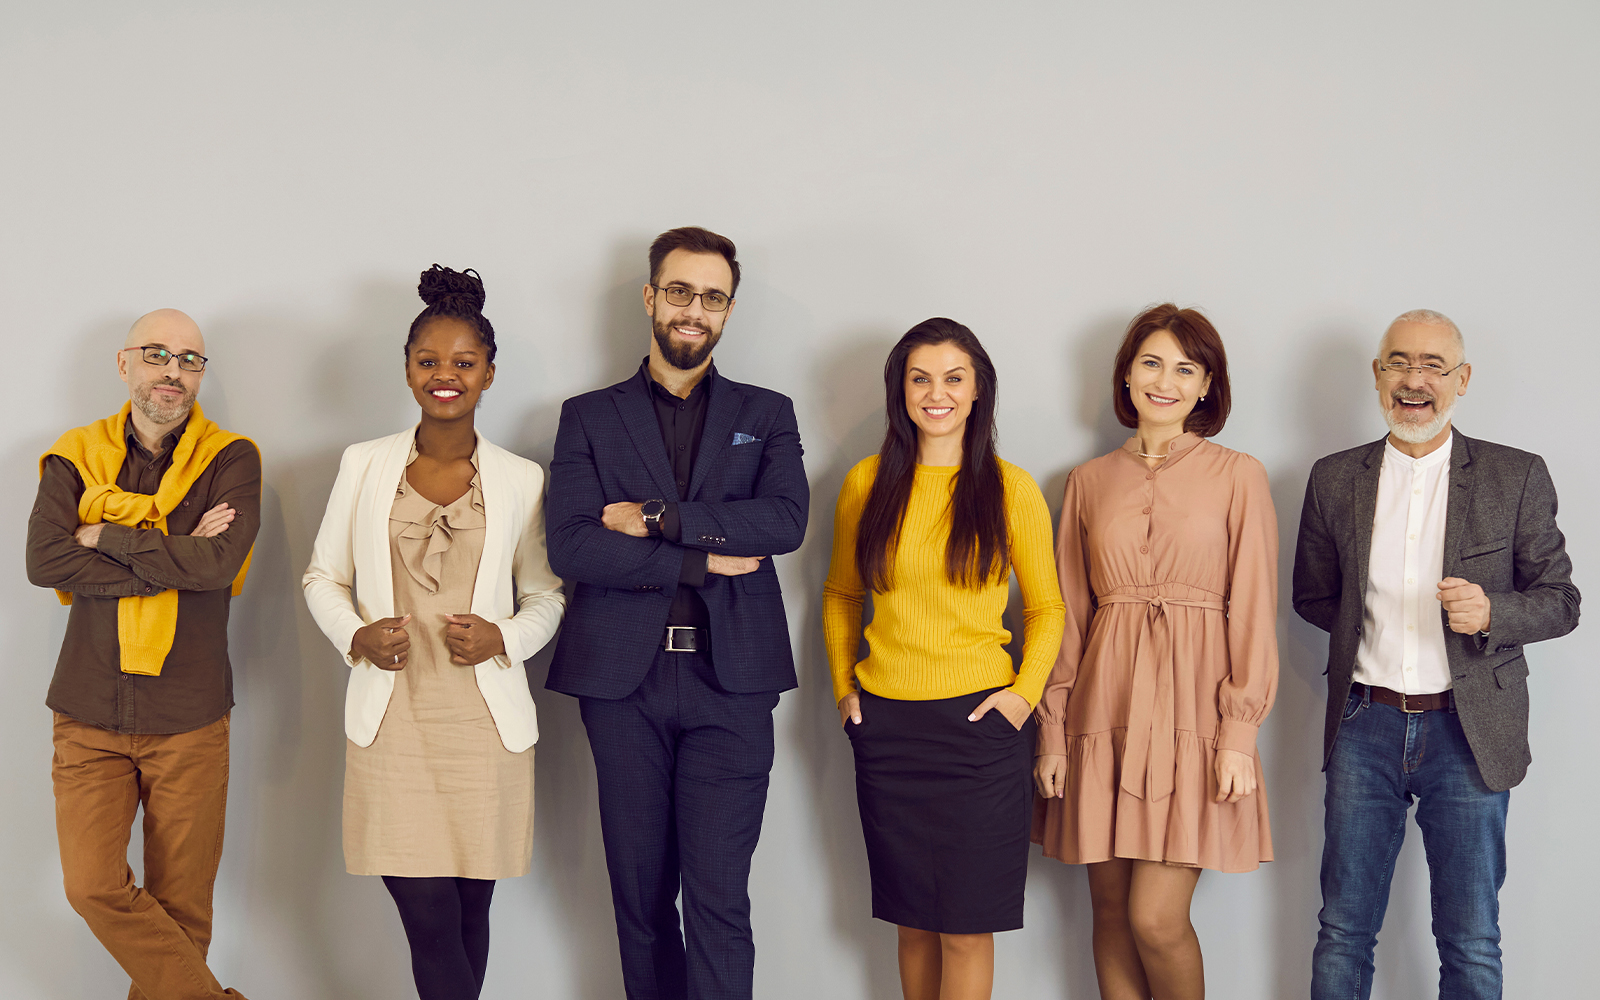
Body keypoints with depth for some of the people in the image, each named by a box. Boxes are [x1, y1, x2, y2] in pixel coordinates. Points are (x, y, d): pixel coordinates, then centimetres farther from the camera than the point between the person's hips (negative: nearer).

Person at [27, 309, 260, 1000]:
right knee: (92, 885, -8)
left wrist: (105, 538, -10)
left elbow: (219, 563, -16)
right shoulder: (77, 456, 6)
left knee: (181, 904, 5)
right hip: (90, 712, 1)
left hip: (189, 716, -1)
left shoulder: (230, 459, 1)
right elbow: (43, 561, -11)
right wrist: (175, 558, -14)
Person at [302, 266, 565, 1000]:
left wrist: (504, 639, -10)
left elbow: (546, 595, 10)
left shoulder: (521, 480, 3)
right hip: (393, 719, 0)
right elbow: (322, 576, 11)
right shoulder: (364, 465, 4)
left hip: (485, 721, 0)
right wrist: (354, 636, -8)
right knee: (428, 917, -7)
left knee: (469, 912, 8)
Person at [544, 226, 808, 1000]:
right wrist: (699, 561, -11)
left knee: (718, 900, -5)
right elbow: (570, 548, -5)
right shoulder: (588, 417, 10)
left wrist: (656, 518, -10)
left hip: (729, 680, -1)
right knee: (640, 898, 8)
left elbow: (786, 520, -7)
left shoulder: (766, 415, 12)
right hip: (624, 680, 1)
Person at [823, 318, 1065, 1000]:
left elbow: (1045, 606, 7)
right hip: (886, 724, 2)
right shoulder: (866, 483, 5)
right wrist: (843, 686, 8)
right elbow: (840, 596, 17)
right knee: (912, 916, 11)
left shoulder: (1011, 488, 0)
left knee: (967, 923, 1)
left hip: (980, 722, -2)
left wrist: (1025, 690, -5)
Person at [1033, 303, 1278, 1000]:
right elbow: (1069, 611, 11)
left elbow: (1253, 611, -1)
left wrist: (1239, 733, -9)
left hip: (1192, 705, -3)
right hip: (1106, 705, 3)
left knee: (1156, 919, -9)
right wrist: (1052, 731, 6)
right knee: (1111, 913, 7)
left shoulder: (1237, 477, 3)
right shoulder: (1089, 481, 11)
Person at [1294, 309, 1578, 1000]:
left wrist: (1491, 613, -17)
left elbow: (1560, 601, 2)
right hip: (1364, 726, 2)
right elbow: (1312, 597, 15)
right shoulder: (1334, 479, 6)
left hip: (1467, 730, -1)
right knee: (1343, 931, 9)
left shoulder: (1517, 477, 1)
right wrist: (1374, 623, 0)